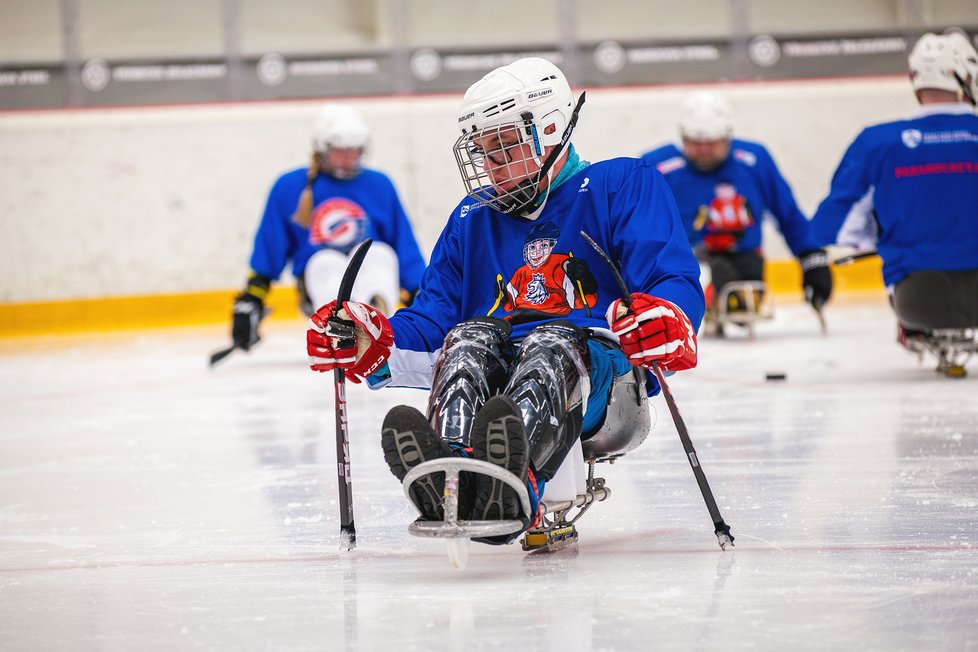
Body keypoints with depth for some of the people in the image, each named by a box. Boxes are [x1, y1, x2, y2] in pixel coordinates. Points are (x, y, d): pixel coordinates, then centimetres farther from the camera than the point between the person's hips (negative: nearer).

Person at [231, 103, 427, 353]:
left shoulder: (379, 185, 11)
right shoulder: (290, 187, 8)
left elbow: (405, 247, 13)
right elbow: (268, 249, 12)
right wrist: (250, 300, 8)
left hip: (370, 277, 1)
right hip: (317, 281, -1)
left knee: (379, 254, -32)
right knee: (328, 262, -34)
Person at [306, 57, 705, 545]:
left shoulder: (622, 188, 7)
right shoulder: (472, 219, 24)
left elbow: (677, 285, -7)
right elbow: (433, 321, 19)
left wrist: (668, 323, -32)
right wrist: (375, 347, -3)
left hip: (604, 382, -4)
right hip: (497, 384, 4)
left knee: (553, 341, -35)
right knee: (471, 338, -27)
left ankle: (514, 486, -69)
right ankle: (450, 475, -60)